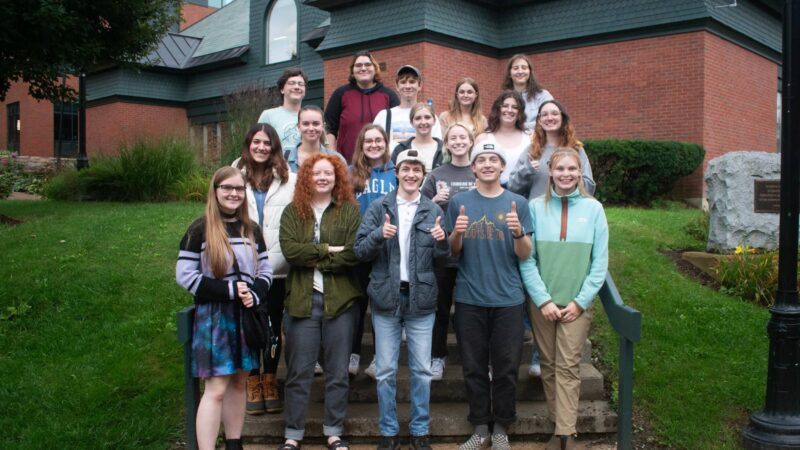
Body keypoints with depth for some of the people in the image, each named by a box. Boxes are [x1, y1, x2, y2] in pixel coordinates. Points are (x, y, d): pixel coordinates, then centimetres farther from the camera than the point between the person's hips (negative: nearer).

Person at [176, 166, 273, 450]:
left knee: (239, 382, 12)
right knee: (216, 389, -7)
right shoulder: (200, 229, -7)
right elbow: (184, 275, -11)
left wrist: (255, 295, -10)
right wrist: (228, 290, -17)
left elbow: (265, 271, 11)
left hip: (245, 316, 5)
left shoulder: (251, 230, 9)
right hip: (213, 317, -5)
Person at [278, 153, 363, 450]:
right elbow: (289, 249, -9)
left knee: (337, 372, 10)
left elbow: (354, 254, -10)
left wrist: (313, 260, -10)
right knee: (298, 372, 7)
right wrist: (327, 250, -14)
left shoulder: (350, 210, 2)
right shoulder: (292, 211, 6)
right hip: (301, 300, 1)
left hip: (340, 300, 0)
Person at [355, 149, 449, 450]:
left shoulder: (433, 210, 4)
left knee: (421, 370, 8)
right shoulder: (378, 208, 1)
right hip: (386, 297, 0)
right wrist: (380, 235, -21)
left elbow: (442, 256, 6)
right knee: (386, 370, 7)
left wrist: (441, 241, -16)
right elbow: (360, 250, -3)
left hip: (421, 299, 1)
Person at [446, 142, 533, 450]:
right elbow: (453, 253, 6)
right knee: (474, 367, 7)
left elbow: (525, 255, 1)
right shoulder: (459, 202, 4)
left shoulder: (518, 203, 3)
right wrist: (457, 234, -15)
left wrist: (519, 232, -19)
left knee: (506, 367, 5)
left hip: (508, 298, 0)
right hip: (469, 299, 0)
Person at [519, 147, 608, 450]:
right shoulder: (536, 207, -2)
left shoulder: (593, 208, -1)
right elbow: (527, 258, -4)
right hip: (542, 302, 1)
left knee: (569, 367, -1)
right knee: (549, 365, 8)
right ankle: (560, 426, 21)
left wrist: (580, 301, -6)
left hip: (577, 303, -1)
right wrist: (543, 299, -10)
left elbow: (600, 262, -1)